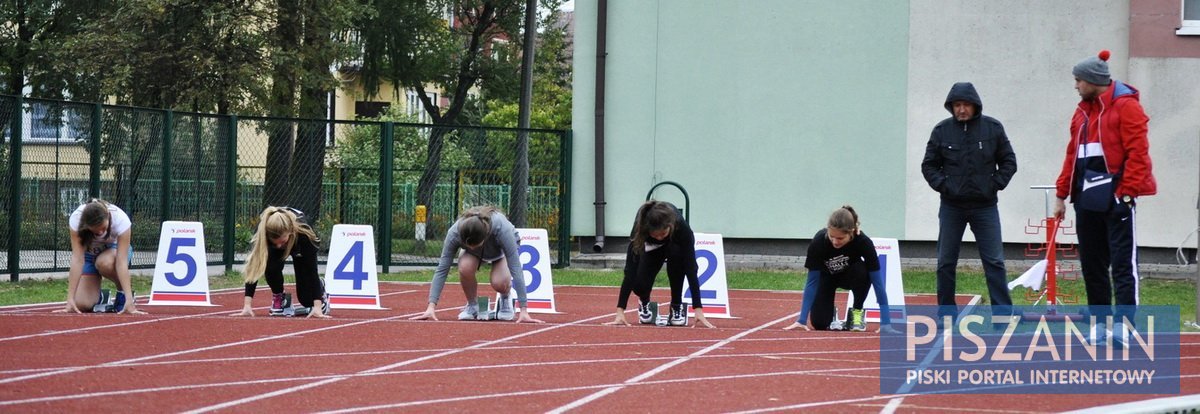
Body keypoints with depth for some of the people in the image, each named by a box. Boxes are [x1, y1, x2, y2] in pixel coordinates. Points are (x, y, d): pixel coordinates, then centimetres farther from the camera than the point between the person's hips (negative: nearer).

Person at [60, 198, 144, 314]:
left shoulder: (121, 219, -34)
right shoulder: (76, 219, -32)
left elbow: (121, 261, -37)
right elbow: (77, 259, -34)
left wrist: (129, 300, -45)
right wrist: (70, 299, -40)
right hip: (89, 253, 1)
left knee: (104, 262, -38)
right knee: (82, 304, -20)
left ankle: (123, 291, -8)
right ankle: (102, 298, 16)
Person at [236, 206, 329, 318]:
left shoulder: (303, 232, -44)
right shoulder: (262, 232, -41)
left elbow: (311, 269, -40)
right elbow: (254, 266, -39)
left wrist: (317, 307, -45)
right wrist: (247, 305, -46)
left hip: (299, 248, -1)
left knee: (307, 299, -5)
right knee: (271, 266, -34)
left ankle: (319, 287, 31)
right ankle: (278, 297, -4)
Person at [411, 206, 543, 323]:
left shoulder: (501, 228, -43)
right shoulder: (454, 232, -37)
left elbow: (515, 269, -42)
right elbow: (442, 269, -33)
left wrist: (524, 310, -44)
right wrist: (431, 307, -40)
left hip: (502, 250, -2)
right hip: (476, 255, 2)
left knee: (499, 282, -32)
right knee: (465, 267, -34)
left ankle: (505, 300, 5)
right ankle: (472, 305, -5)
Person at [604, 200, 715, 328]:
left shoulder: (681, 226, -41)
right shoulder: (640, 226, -40)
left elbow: (690, 268, -42)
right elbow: (631, 269, -40)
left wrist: (698, 310, -48)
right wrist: (620, 312, -45)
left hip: (676, 244, 0)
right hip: (651, 247, 0)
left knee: (676, 252, -36)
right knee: (639, 283, -25)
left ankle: (677, 307, -16)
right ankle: (644, 302, 13)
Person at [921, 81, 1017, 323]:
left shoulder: (992, 128, -1)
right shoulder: (942, 131, 0)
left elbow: (1008, 161, 7)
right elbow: (929, 165, 7)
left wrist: (996, 184, -5)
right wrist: (942, 185, -7)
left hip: (985, 206, -1)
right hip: (951, 207, 1)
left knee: (994, 262, -3)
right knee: (946, 263, 5)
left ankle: (1003, 313, -3)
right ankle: (946, 313, 14)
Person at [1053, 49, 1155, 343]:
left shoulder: (1125, 106, -7)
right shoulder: (1083, 112, 17)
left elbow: (1137, 153, -13)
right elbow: (1073, 155, 18)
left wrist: (1126, 192, -18)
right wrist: (1062, 194, 14)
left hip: (1116, 197, -8)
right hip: (1087, 197, 8)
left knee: (1122, 263, -7)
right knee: (1091, 263, 9)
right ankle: (1100, 322, 16)